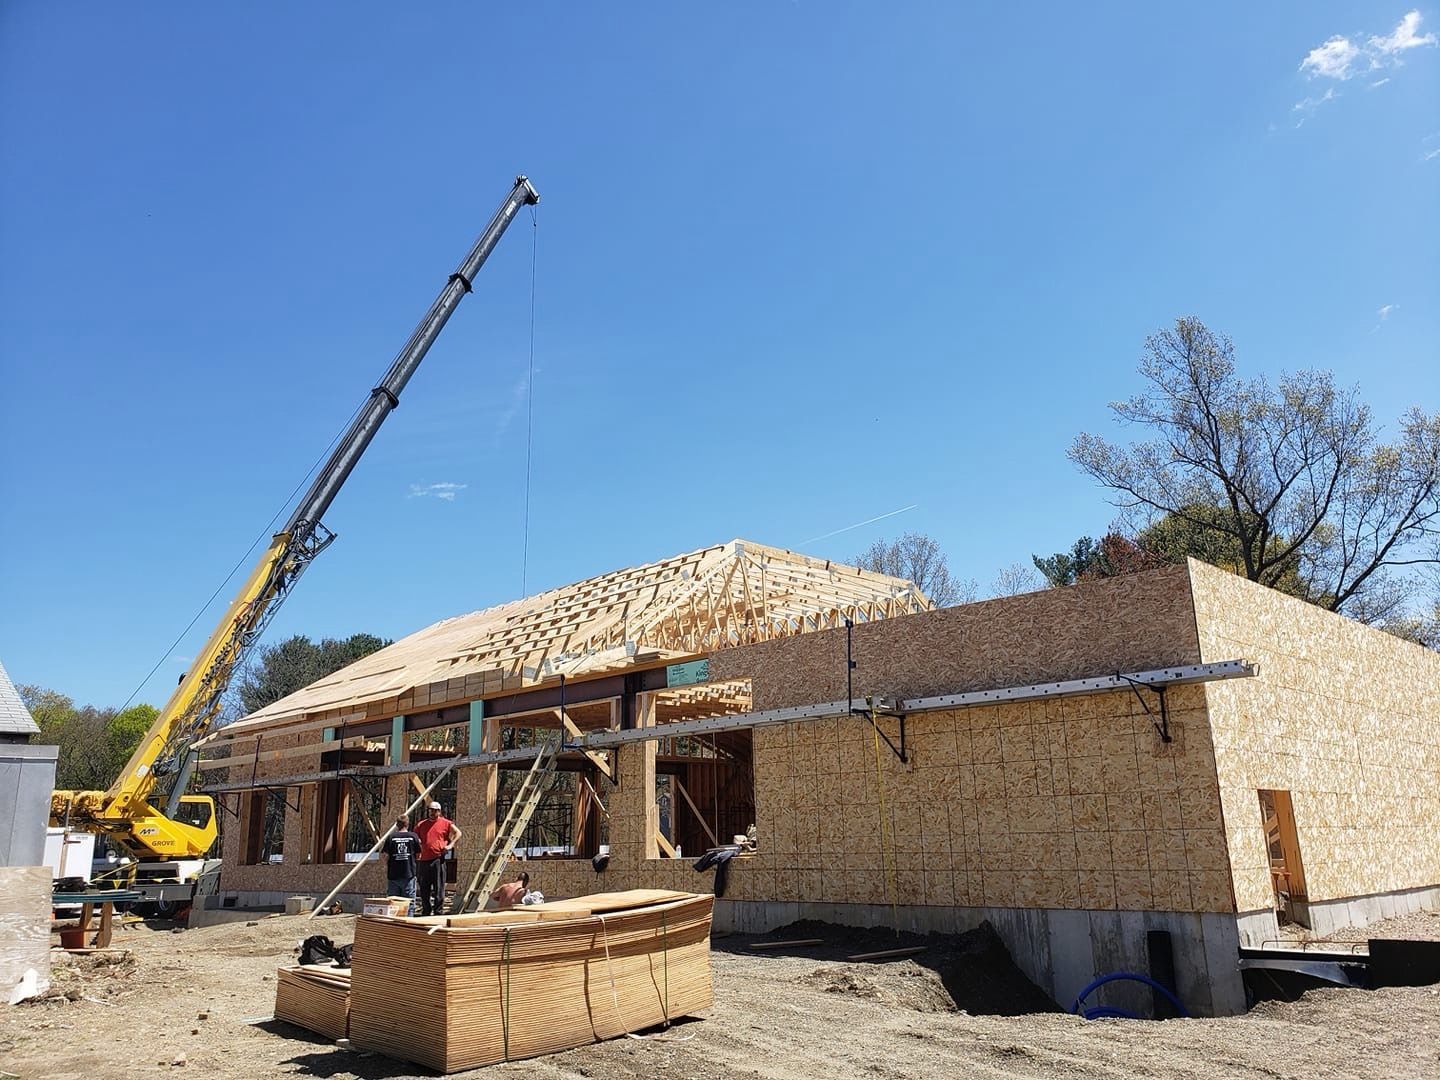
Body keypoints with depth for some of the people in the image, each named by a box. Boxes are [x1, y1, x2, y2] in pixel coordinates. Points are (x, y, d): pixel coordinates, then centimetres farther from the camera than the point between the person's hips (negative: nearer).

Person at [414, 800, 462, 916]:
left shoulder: (445, 823, 4)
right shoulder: (421, 825, 16)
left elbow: (458, 833, 0)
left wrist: (450, 845, -9)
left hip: (438, 859, -4)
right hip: (424, 860, 4)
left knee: (439, 888, -3)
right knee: (424, 889, 10)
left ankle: (438, 911, 0)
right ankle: (425, 912, 20)